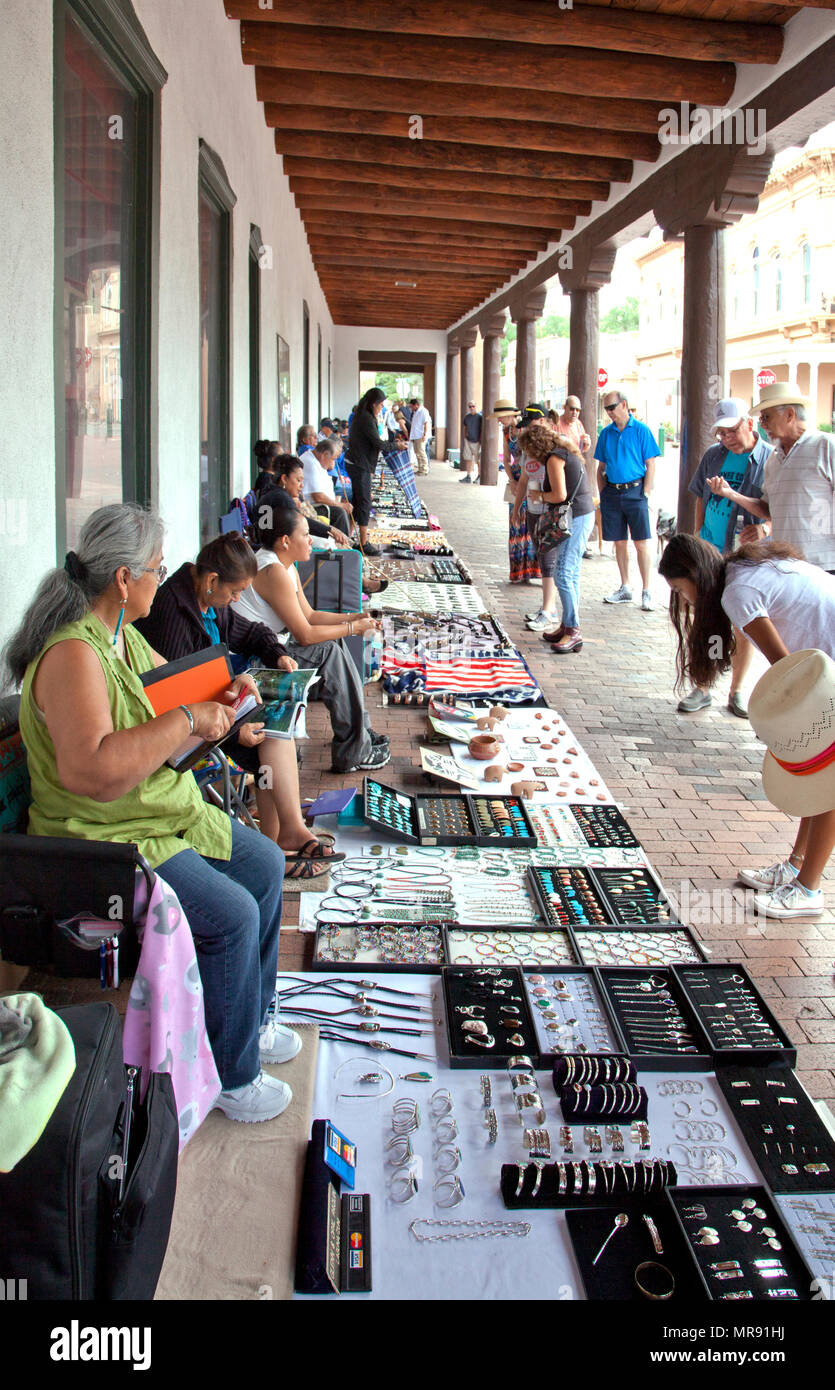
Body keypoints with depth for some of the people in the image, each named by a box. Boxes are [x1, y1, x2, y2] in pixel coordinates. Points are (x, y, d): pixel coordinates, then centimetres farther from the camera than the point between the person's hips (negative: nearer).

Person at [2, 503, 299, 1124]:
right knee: (231, 914, -20)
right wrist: (187, 720, -32)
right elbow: (90, 770, -40)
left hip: (167, 812, 11)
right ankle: (232, 1074, 2)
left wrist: (219, 696, 6)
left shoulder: (122, 633, 6)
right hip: (105, 842, -11)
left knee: (266, 865, 13)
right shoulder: (72, 652, -26)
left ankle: (250, 1020, 28)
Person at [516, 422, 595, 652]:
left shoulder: (554, 458, -11)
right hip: (584, 515, 10)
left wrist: (539, 495, -1)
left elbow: (560, 495, -18)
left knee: (563, 574, -11)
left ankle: (572, 632, -10)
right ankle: (568, 627, 17)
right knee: (571, 574, 12)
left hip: (576, 518, -10)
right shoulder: (567, 454, 19)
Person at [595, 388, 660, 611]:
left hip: (634, 492, -4)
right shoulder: (606, 433, 10)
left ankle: (646, 592, -2)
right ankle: (625, 589, 20)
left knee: (641, 543, -6)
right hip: (612, 492, 4)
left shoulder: (641, 430, -2)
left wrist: (645, 493, -10)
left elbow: (651, 465, -3)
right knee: (619, 542, 9)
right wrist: (603, 494, 6)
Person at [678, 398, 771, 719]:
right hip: (710, 554, 3)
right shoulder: (713, 455, 7)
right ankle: (702, 689, 17)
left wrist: (765, 528, -25)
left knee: (744, 627, 6)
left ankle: (736, 692, 19)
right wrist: (697, 537, 8)